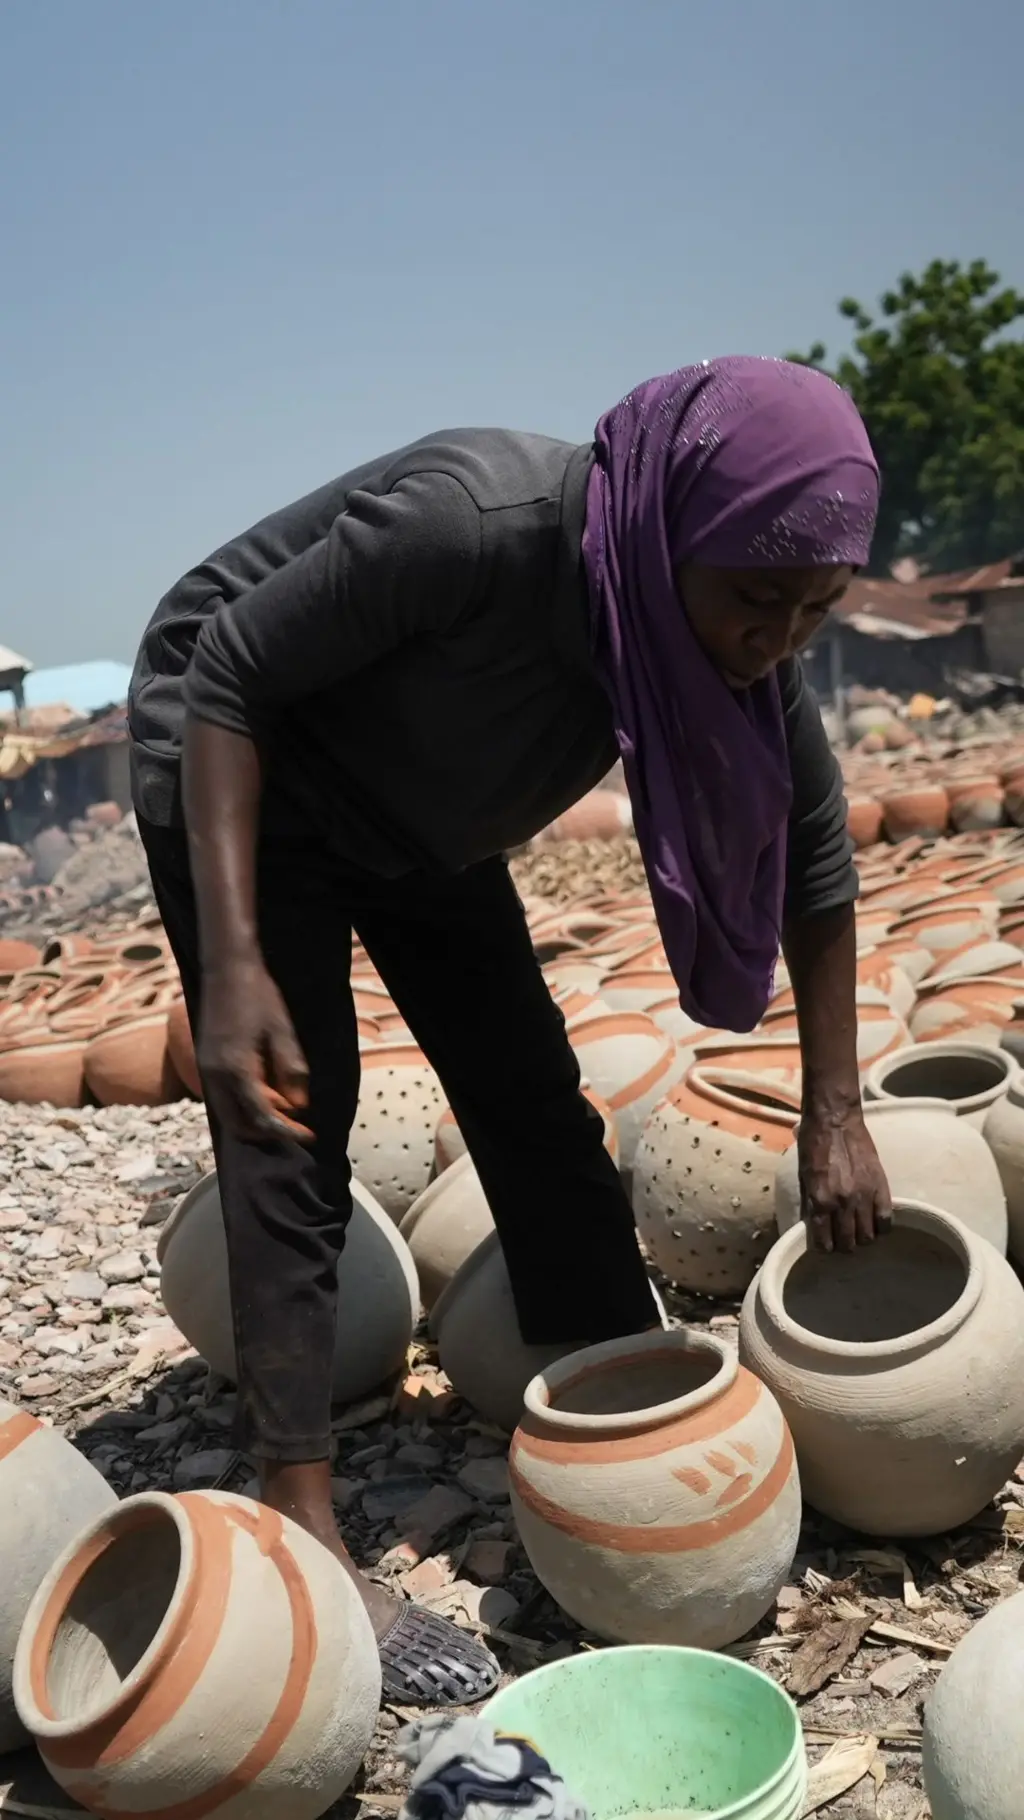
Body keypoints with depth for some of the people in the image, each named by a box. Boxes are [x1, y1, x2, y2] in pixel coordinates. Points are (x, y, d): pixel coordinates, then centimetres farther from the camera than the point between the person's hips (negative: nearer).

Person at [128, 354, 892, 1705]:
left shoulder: (743, 636, -18)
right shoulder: (472, 522, -37)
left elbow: (813, 859, -5)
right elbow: (224, 674, -28)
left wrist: (835, 1115, -4)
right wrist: (232, 964, -34)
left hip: (417, 816, 6)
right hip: (241, 767, -5)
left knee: (538, 1111, 2)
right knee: (290, 1129, -15)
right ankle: (308, 1549, -12)